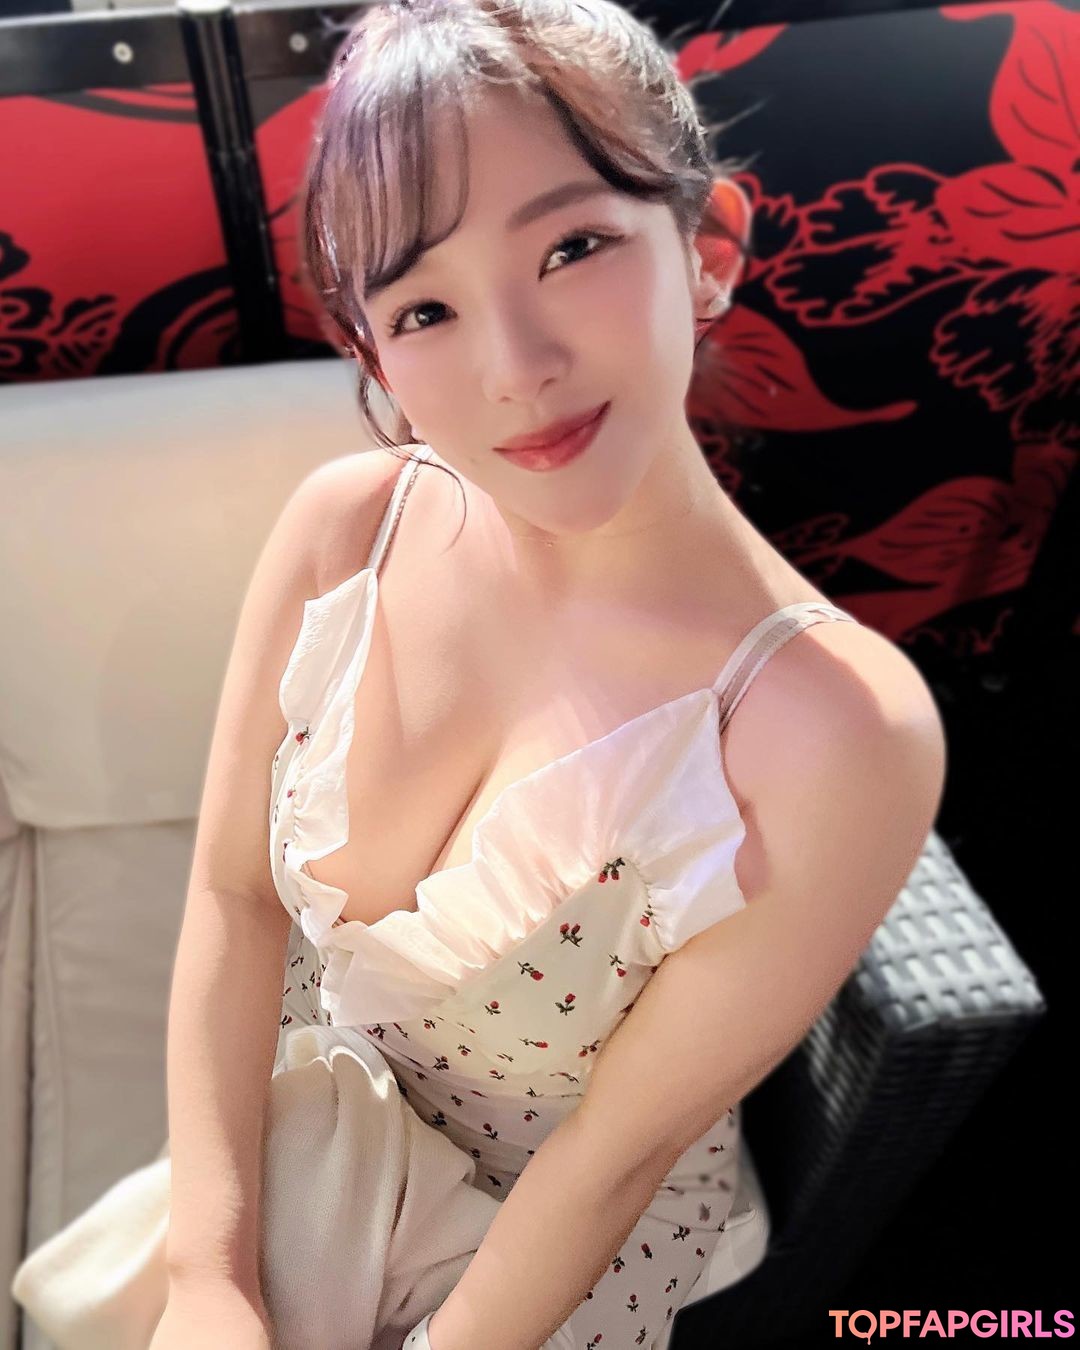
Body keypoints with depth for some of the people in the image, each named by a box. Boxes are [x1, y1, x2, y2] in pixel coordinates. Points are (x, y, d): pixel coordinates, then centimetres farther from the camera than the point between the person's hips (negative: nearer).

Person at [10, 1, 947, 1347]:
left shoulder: (838, 736, -32)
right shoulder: (343, 525, -20)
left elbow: (620, 1149, -21)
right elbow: (232, 893, -11)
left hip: (560, 1223, -2)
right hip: (321, 1101, 3)